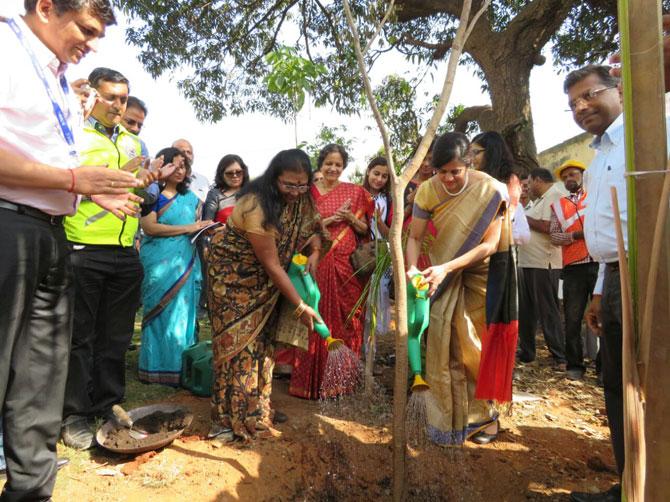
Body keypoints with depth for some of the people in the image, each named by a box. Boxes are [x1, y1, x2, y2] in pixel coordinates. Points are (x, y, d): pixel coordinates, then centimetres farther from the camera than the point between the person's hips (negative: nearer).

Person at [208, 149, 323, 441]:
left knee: (261, 340, 11)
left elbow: (312, 227, 6)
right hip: (233, 275, -6)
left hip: (263, 281, 7)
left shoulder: (300, 198, -9)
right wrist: (300, 307, -24)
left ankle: (257, 408, 25)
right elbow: (271, 264, -28)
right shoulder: (256, 206, -31)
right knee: (239, 343, -3)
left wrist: (314, 253, -17)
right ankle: (230, 417, 12)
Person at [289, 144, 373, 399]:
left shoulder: (355, 192, 8)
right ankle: (313, 380, 15)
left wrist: (350, 217, -10)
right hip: (317, 265, -1)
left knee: (347, 322, 5)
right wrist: (327, 221, -12)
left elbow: (364, 230, 9)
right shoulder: (309, 192, 4)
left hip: (347, 266, 1)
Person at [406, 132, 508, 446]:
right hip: (444, 275, 2)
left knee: (475, 346, 5)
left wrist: (446, 268, -31)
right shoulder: (427, 191, -12)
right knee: (448, 345, 3)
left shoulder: (490, 190, -19)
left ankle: (481, 414, 26)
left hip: (479, 273, -2)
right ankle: (454, 416, 19)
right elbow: (415, 237, -8)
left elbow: (490, 244, -20)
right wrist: (412, 268, -28)